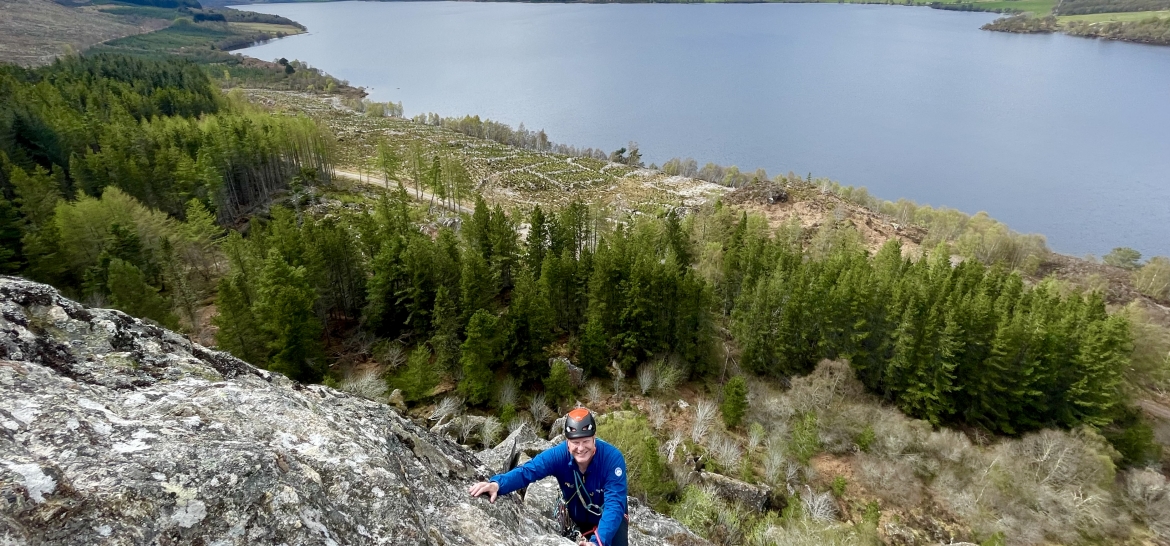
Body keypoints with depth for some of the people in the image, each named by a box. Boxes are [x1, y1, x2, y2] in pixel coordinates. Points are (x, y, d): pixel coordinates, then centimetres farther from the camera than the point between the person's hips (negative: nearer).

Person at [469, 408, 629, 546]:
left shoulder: (612, 458, -32)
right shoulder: (559, 454, -25)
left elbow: (615, 503, -37)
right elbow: (527, 471, -35)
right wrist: (497, 483, -55)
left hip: (610, 521, -2)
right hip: (575, 521, 2)